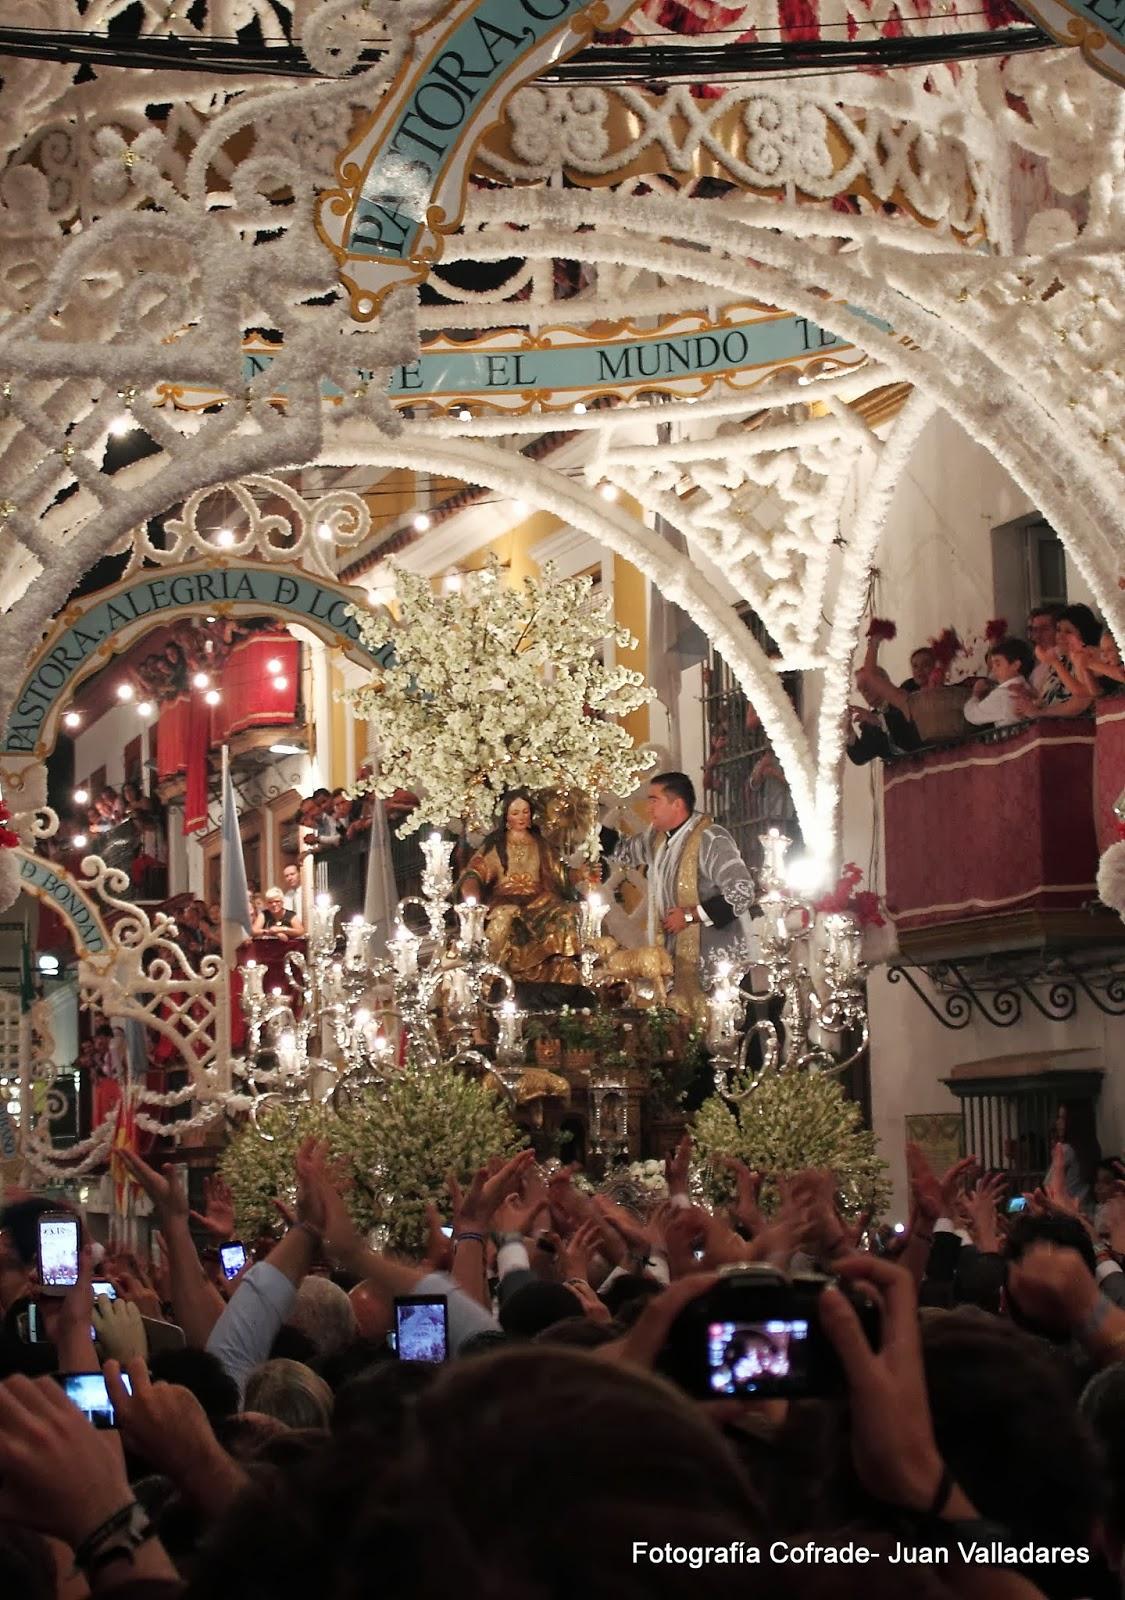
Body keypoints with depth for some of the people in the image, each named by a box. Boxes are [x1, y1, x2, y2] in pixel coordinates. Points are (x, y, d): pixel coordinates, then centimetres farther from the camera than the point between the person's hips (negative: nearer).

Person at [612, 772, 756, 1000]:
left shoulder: (711, 839, -18)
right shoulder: (657, 837, 8)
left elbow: (742, 894, -22)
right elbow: (623, 852, 27)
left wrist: (690, 915, -18)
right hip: (673, 958, 8)